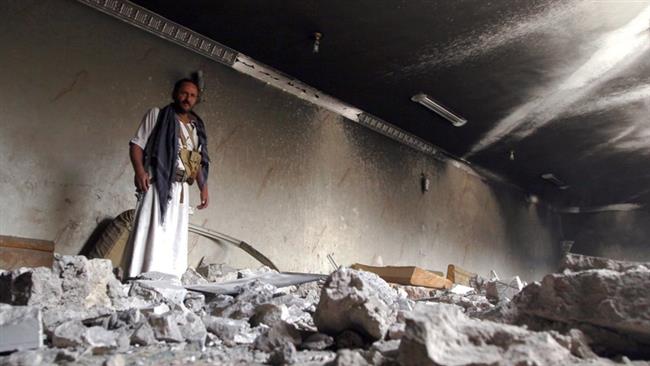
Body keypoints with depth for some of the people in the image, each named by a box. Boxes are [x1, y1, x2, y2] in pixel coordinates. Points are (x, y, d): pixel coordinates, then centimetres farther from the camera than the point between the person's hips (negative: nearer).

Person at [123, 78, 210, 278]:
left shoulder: (197, 127, 18)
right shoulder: (157, 115, 4)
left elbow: (199, 161, 21)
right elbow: (137, 143, -2)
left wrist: (203, 187, 9)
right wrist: (139, 170, -18)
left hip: (181, 189, 6)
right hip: (157, 185, -5)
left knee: (175, 240, 4)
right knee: (151, 236, -11)